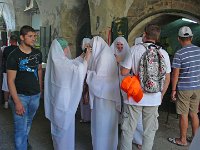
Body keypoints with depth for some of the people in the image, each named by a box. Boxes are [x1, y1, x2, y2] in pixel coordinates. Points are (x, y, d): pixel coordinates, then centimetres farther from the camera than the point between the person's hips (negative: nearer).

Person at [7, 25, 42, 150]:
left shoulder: (38, 53, 0)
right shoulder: (14, 56, -15)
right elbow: (10, 81, -16)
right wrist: (17, 102, -21)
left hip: (35, 95, 5)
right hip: (20, 96, -5)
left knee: (29, 122, 25)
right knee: (21, 128, -1)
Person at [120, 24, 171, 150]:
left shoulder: (135, 49, -8)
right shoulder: (164, 53, 1)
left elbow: (124, 72, -9)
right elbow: (167, 79, 7)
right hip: (154, 98, 3)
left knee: (128, 130, 11)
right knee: (150, 131, 15)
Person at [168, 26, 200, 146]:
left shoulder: (179, 54, -14)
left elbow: (175, 74, -13)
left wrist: (173, 90, -5)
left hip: (184, 88, -5)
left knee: (184, 115, 5)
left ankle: (182, 140, 18)